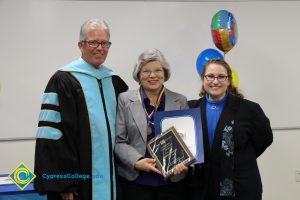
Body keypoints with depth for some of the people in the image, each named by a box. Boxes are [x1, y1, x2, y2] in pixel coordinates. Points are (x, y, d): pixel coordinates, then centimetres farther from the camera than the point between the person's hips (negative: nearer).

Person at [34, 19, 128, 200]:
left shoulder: (114, 81, 10)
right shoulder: (63, 80, -9)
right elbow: (52, 134, -15)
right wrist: (63, 184, -18)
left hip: (109, 176, 6)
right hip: (79, 179, -6)